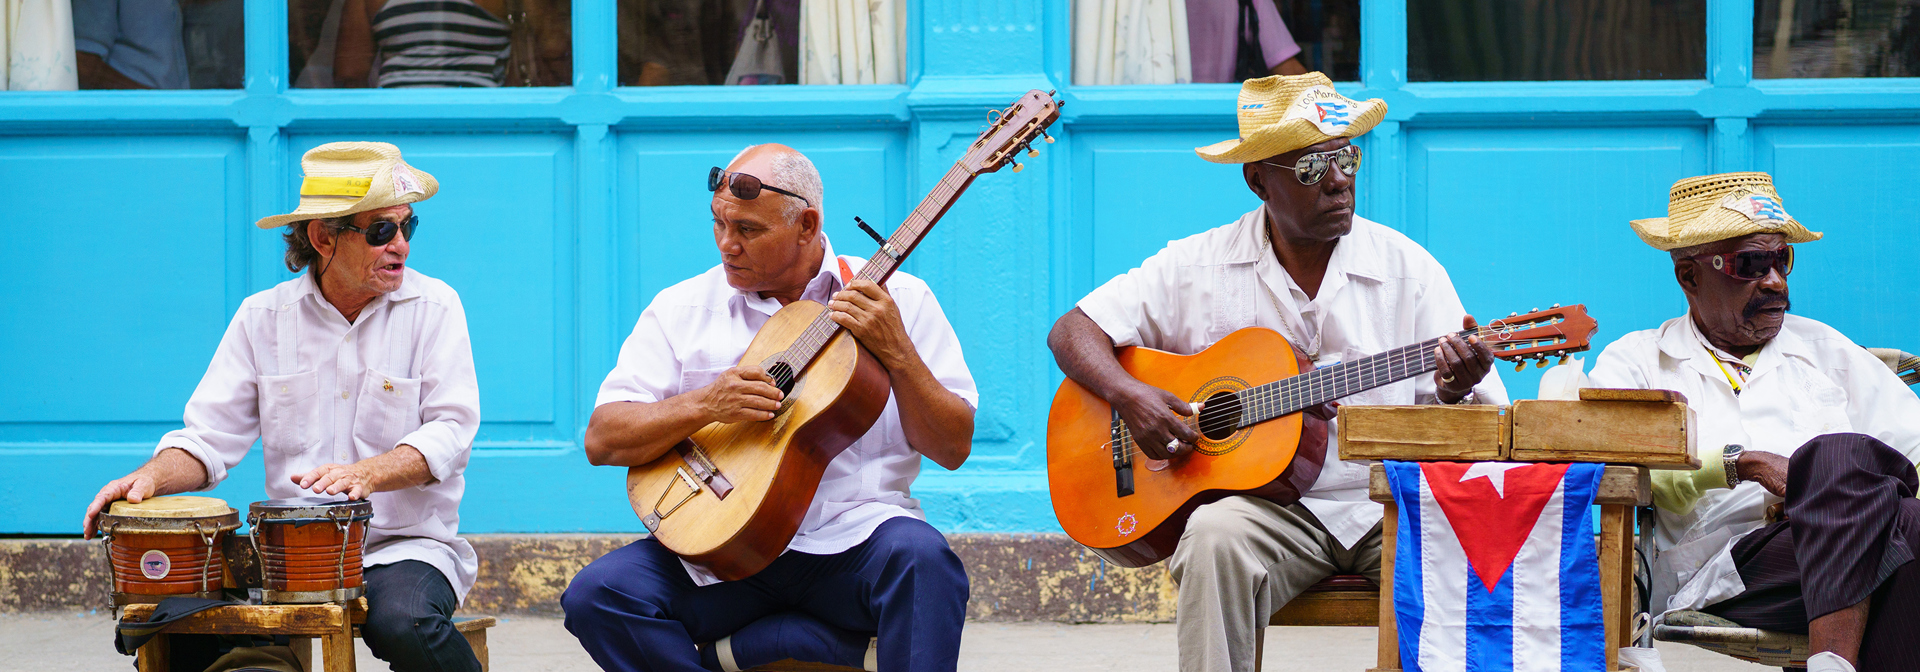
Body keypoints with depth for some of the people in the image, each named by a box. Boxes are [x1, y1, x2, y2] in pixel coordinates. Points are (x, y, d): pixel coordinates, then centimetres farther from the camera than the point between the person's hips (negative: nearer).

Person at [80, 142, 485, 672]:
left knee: (402, 623, -35)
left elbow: (450, 430, -10)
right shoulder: (263, 317, 6)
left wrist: (366, 474, -28)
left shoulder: (433, 307, -1)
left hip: (407, 544, -2)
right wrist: (153, 476, -16)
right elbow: (211, 436, 6)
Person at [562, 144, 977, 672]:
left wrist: (896, 353, -15)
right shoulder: (682, 309, 9)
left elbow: (953, 449, 0)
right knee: (595, 595, -24)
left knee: (920, 555, -35)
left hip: (851, 538, -2)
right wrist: (706, 404, -13)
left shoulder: (900, 300, 5)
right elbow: (602, 440, 2)